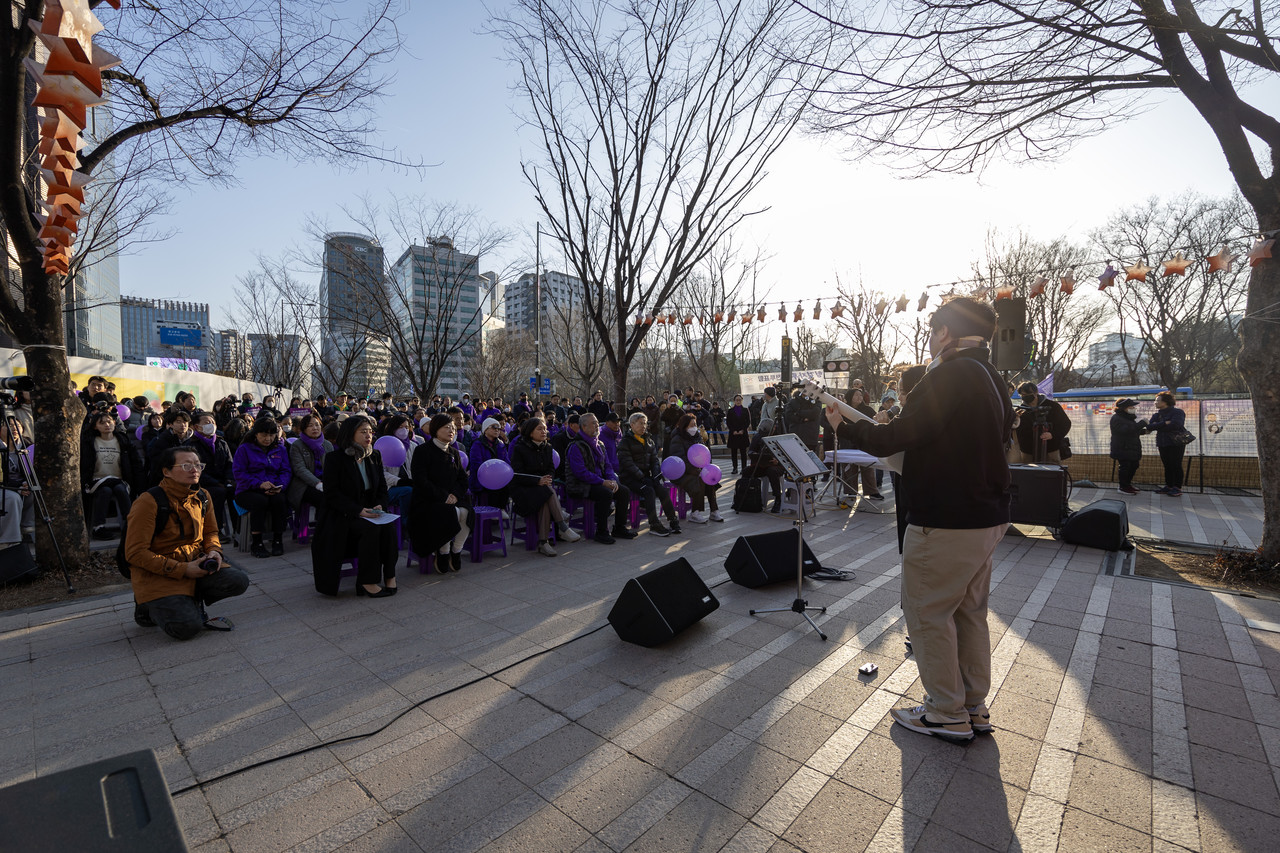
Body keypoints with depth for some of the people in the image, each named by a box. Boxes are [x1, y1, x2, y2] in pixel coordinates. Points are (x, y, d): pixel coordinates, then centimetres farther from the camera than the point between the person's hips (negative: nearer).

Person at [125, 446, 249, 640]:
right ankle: (149, 606, 10)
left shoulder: (202, 497, 5)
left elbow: (211, 532, 20)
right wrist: (183, 569, -20)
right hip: (157, 574, -6)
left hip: (196, 563, 6)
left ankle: (190, 602, 6)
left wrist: (214, 551, -4)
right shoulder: (148, 502, -15)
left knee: (239, 581, -19)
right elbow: (135, 553, -15)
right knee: (187, 627, -21)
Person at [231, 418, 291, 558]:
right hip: (247, 491, -2)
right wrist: (259, 484, -19)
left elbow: (286, 471, 8)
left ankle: (278, 540, -21)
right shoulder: (244, 449, 4)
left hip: (273, 491, 2)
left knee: (279, 500, -32)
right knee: (261, 501, -35)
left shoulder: (280, 449, 15)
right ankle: (256, 543, -23)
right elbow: (238, 473, -6)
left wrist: (280, 486, -13)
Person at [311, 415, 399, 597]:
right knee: (371, 528, -32)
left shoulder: (375, 456, 10)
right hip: (341, 516, -4)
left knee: (388, 527, -27)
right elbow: (331, 493, -11)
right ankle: (367, 581, -23)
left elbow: (382, 487, 15)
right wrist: (358, 511, -22)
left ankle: (389, 575, -18)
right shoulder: (334, 457, -6)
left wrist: (380, 505, -7)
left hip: (368, 512, 5)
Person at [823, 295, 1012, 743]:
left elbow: (896, 438, -22)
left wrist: (845, 427, -7)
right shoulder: (991, 379, 14)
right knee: (969, 611, 19)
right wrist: (890, 427, 17)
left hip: (946, 521, -10)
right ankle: (973, 706, 32)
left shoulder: (950, 375, -18)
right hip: (987, 516, 10)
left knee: (928, 612, 4)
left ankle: (947, 714, 17)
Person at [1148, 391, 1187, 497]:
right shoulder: (1157, 415, 13)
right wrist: (1165, 423, -15)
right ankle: (1169, 486, 18)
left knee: (1176, 466, -2)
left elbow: (1175, 425, -23)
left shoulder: (1178, 412, -6)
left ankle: (1177, 488, 3)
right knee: (1167, 466, 11)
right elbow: (1151, 426, -2)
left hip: (1176, 444, -6)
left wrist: (1158, 426, -10)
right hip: (1162, 444, 6)